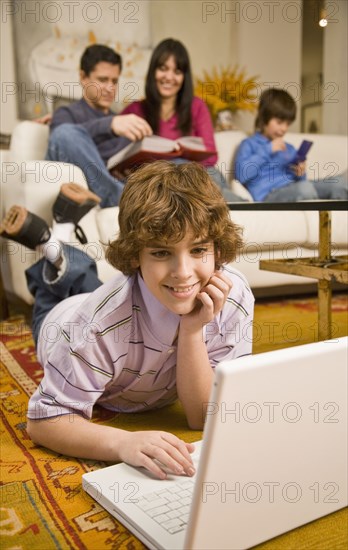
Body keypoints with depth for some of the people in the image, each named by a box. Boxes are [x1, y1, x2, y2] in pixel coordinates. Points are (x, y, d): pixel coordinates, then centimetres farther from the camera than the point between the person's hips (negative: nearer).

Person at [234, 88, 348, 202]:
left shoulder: (290, 149, 30)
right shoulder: (249, 144, 12)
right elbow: (241, 174, -10)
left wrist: (300, 175, 7)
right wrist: (268, 150, -7)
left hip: (293, 193, 7)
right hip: (269, 196, -6)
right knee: (305, 187, -39)